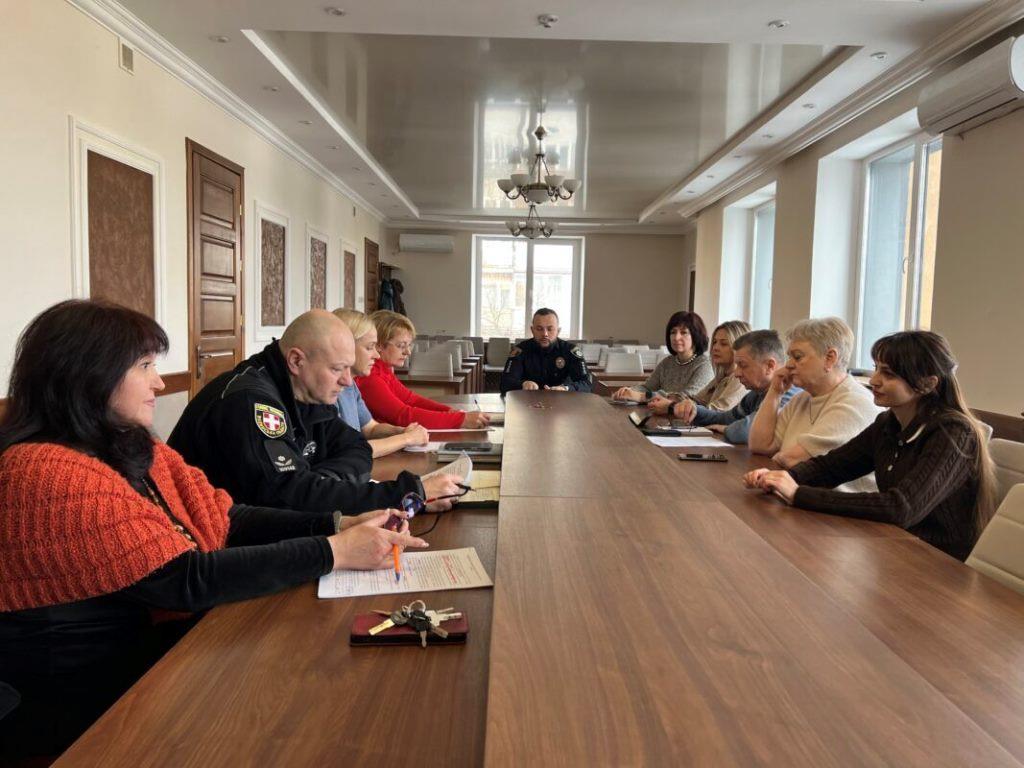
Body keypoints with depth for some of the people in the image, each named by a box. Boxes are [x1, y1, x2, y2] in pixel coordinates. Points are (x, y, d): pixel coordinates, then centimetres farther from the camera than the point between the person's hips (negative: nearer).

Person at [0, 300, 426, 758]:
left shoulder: (135, 449, 4)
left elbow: (228, 521, 0)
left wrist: (335, 525, -14)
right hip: (74, 702, -7)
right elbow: (186, 581, -27)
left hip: (139, 644, 7)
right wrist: (332, 552, -24)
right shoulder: (48, 473, -23)